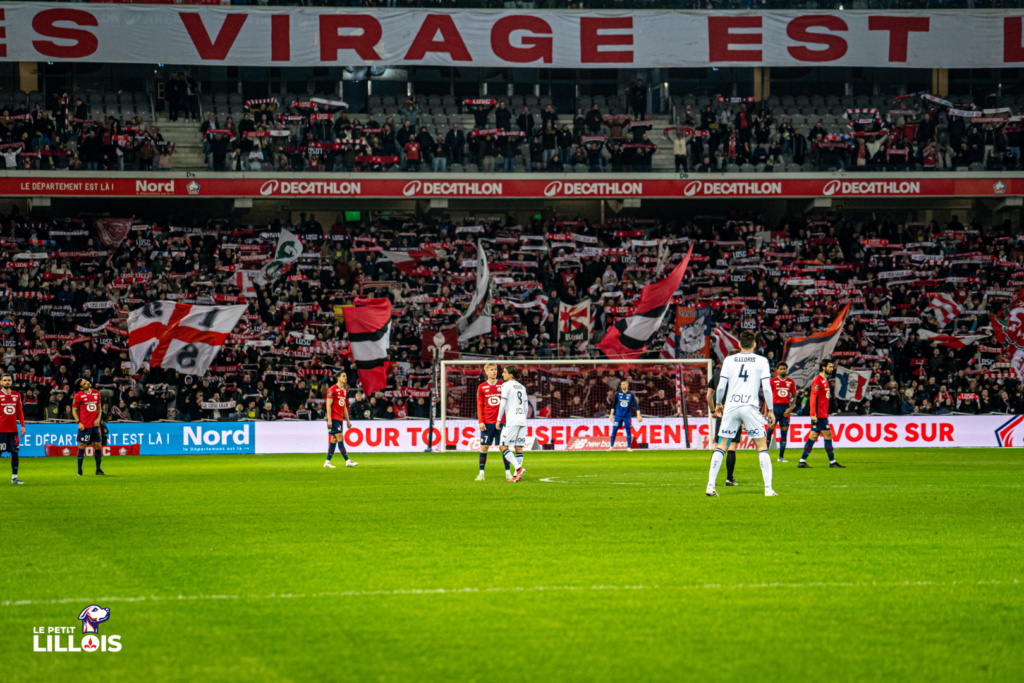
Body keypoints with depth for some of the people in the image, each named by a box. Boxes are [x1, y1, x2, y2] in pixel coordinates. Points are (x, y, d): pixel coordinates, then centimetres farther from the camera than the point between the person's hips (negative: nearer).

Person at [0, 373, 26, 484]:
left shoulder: (17, 395, 10)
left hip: (13, 429, 4)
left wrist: (23, 426, 8)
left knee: (15, 452, 3)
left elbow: (20, 412, 15)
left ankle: (14, 477, 9)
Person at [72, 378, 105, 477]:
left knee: (98, 445, 4)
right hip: (84, 425, -4)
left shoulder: (96, 393, 8)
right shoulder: (79, 396, -5)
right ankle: (79, 470, 4)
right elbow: (74, 410, 0)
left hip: (95, 424, 5)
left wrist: (98, 418, 2)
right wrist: (79, 423, -10)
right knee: (82, 446, -3)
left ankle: (98, 469, 15)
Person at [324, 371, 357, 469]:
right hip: (333, 418, -8)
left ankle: (327, 462, 10)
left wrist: (348, 420, 21)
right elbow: (328, 405, -13)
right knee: (340, 438, -10)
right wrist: (329, 419, -19)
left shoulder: (344, 391, 16)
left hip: (340, 419, 8)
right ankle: (347, 461, -11)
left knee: (334, 440, 7)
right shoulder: (332, 390, -9)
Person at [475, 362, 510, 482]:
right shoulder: (482, 387, 6)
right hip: (487, 422, 0)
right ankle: (481, 473, 4)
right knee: (484, 446, -1)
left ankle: (508, 472, 7)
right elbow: (479, 405, 6)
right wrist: (480, 421, -3)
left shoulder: (503, 386, 6)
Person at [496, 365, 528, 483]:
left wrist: (499, 419, -3)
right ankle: (517, 475, 3)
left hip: (512, 420, -7)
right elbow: (526, 406, 17)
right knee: (519, 447, 6)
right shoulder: (522, 387, 17)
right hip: (522, 420, 7)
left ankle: (519, 468, -18)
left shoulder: (506, 385, -3)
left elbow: (503, 403, -8)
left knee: (504, 447, -4)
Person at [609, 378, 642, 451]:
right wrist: (611, 414, 9)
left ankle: (629, 447, 9)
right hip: (618, 415, 1)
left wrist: (638, 415, -10)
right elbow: (614, 404, 9)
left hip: (627, 415, -1)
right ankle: (611, 446, 4)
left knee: (628, 431, 0)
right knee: (614, 430, -3)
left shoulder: (631, 394, -4)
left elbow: (636, 404, -4)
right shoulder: (618, 393, 0)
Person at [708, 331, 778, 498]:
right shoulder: (761, 361, 3)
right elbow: (766, 388, -2)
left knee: (722, 445, 9)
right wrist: (771, 411, 4)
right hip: (750, 407, -2)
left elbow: (721, 386, 4)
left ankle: (710, 485, 3)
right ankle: (768, 488, -5)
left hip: (730, 407, 2)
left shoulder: (729, 360, 7)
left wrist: (719, 404, 21)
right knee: (762, 446, 4)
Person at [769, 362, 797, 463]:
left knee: (784, 432, 3)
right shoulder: (773, 381, 1)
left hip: (786, 408, 3)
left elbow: (794, 396, 12)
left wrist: (790, 408, -2)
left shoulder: (791, 382, 8)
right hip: (775, 406, -3)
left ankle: (781, 456, 8)